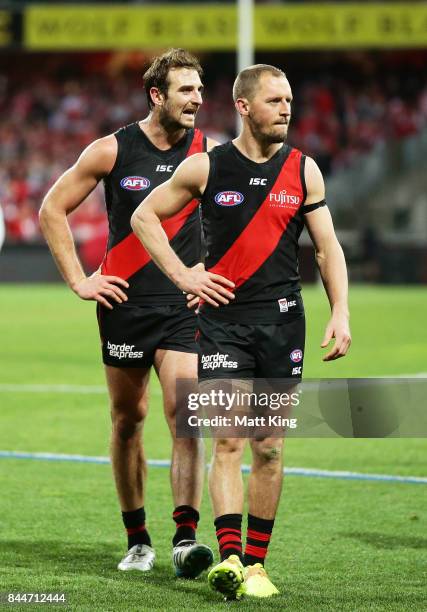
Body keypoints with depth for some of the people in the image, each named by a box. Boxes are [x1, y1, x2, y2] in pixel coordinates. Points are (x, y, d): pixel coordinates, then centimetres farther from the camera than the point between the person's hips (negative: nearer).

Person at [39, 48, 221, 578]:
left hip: (186, 307, 0)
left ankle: (186, 538, -18)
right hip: (125, 304, 0)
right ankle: (137, 539, 22)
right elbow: (52, 210, 5)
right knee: (127, 419, 9)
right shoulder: (112, 151, -3)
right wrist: (78, 280, 0)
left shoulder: (211, 154, 0)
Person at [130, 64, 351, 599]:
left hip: (282, 321, 2)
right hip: (223, 318, -2)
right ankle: (229, 557, -20)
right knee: (229, 439, -13)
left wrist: (340, 314, -2)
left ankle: (256, 563, 13)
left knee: (269, 448, 4)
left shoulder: (304, 170, 5)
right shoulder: (206, 168, -1)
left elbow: (327, 248, 9)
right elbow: (144, 217, 9)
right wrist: (183, 275, 0)